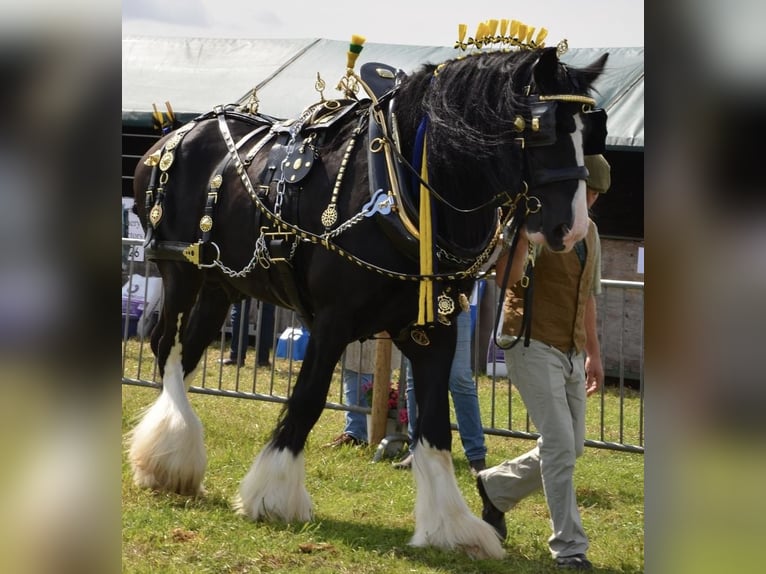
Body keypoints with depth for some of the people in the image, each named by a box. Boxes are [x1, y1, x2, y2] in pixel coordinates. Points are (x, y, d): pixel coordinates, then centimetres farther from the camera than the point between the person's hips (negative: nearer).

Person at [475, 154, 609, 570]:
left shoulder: (589, 231, 14)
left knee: (571, 446, 11)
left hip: (571, 352, 8)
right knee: (560, 444, -12)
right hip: (533, 345, -8)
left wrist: (593, 353, 24)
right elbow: (505, 278, -25)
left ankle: (496, 487, 33)